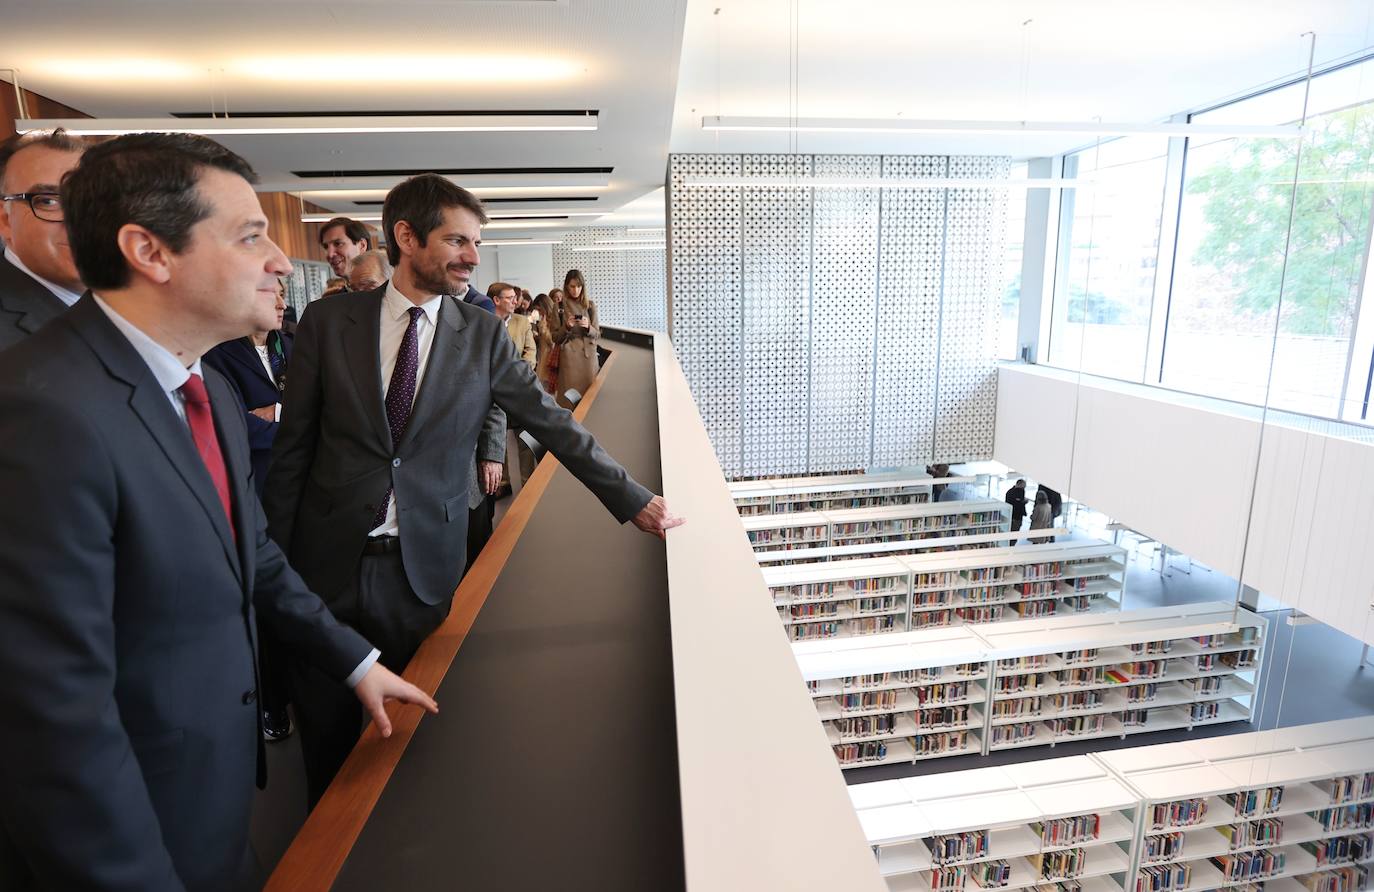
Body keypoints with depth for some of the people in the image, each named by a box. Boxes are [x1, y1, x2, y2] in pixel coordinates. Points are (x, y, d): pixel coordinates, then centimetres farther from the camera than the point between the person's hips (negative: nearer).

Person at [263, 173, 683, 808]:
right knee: (326, 739, 14)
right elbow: (292, 448, 2)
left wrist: (631, 499, -5)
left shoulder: (484, 334, -1)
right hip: (327, 561, 1)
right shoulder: (327, 323, -2)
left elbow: (549, 421, -1)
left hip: (422, 566, 0)